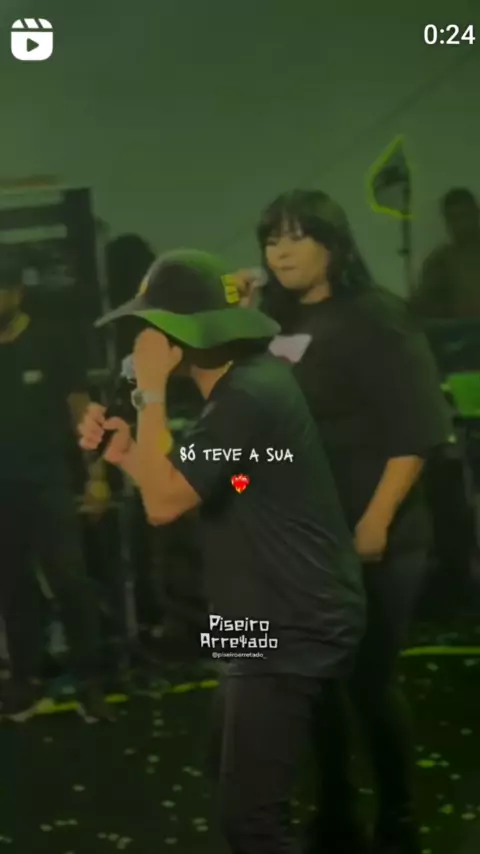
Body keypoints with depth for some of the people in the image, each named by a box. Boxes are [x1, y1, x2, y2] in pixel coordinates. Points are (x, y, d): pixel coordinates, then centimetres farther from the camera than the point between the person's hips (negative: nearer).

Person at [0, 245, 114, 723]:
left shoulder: (47, 345, -3)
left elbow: (80, 409, -1)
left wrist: (96, 474, -6)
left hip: (48, 484, -3)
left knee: (70, 581, -7)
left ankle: (88, 681, 1)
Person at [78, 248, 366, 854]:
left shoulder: (248, 395, -23)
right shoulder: (245, 382, 11)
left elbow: (163, 503, -24)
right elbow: (178, 490, 14)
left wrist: (151, 392, -20)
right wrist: (123, 451, -1)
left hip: (291, 628, -11)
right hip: (277, 621, 11)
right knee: (232, 769, 27)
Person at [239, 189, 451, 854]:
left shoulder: (374, 316, -7)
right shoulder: (276, 323, 9)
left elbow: (418, 427, -13)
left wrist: (377, 521, -19)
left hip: (372, 538, -5)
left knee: (369, 680, 0)